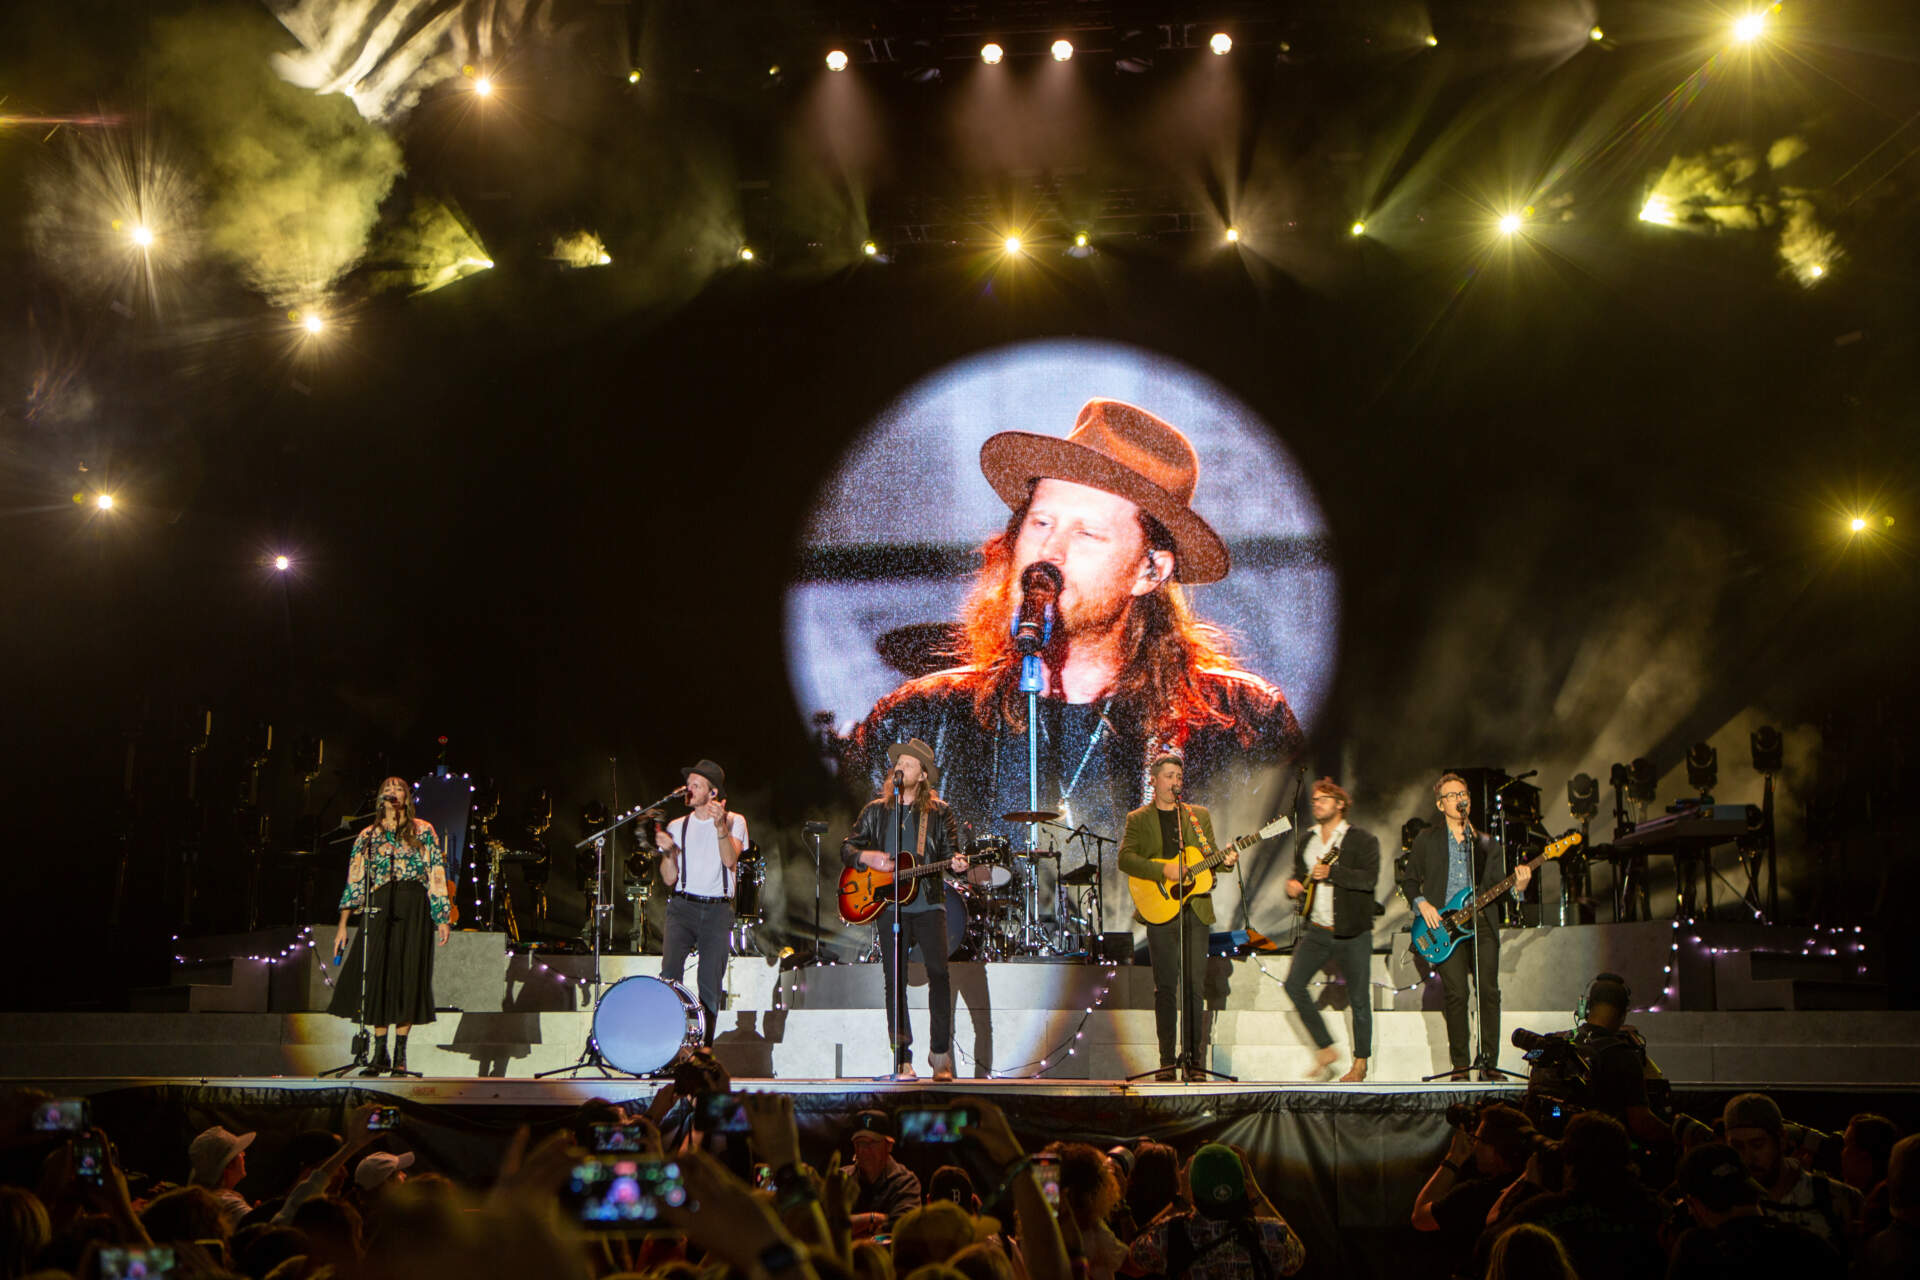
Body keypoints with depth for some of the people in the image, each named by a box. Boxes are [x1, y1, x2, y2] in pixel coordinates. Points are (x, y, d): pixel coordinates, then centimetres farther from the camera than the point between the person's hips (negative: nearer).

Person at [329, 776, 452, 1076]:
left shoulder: (424, 832, 10)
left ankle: (400, 1055, 3)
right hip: (379, 907, 1)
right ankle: (380, 1054, 4)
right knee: (377, 975, -4)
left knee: (408, 975, -4)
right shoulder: (368, 836, 14)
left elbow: (437, 876, 4)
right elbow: (355, 879, 9)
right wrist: (343, 924, 2)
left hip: (414, 908, -1)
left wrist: (443, 918, -4)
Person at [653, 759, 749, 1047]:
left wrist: (720, 827, -26)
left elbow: (730, 860, -13)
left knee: (711, 987, -2)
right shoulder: (677, 827, 11)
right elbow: (670, 878, 6)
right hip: (682, 906, 1)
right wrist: (667, 852, -13)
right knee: (669, 972, -19)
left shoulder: (734, 822, 5)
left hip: (718, 910, -1)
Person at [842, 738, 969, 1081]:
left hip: (927, 902, -2)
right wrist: (867, 856, -7)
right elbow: (847, 848, 14)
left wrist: (957, 864, -17)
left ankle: (940, 1053, -5)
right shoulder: (876, 810, 11)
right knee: (894, 979, 0)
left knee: (938, 971, -14)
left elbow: (950, 854, 6)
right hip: (889, 905, 2)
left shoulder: (939, 811, 7)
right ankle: (903, 1059, 6)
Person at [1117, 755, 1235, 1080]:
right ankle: (1167, 1060, 3)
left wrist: (1226, 859, -8)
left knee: (1195, 987, -1)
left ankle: (1193, 1058, 4)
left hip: (1196, 910, 2)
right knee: (1166, 988, -2)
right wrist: (1164, 870, -18)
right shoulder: (1138, 819, 7)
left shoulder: (1199, 816, 16)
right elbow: (1125, 858, -5)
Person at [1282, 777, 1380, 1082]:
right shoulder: (1305, 842, 14)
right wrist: (1294, 886, 1)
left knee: (1358, 999, 1)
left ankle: (1360, 1063, 16)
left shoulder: (1362, 839, -4)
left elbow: (1369, 879, -18)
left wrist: (1332, 872, -27)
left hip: (1352, 933, -5)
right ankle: (1325, 1049, 1)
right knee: (1294, 985, -11)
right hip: (1316, 931, 5)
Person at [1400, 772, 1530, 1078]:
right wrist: (1421, 904, -3)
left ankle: (1488, 1063, 3)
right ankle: (1460, 1064, -1)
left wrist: (1517, 887, -10)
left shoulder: (1488, 845, 17)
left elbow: (1495, 888, 11)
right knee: (1456, 993, -11)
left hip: (1481, 924, 2)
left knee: (1489, 991, -7)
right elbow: (1409, 882, 14)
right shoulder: (1426, 840, 12)